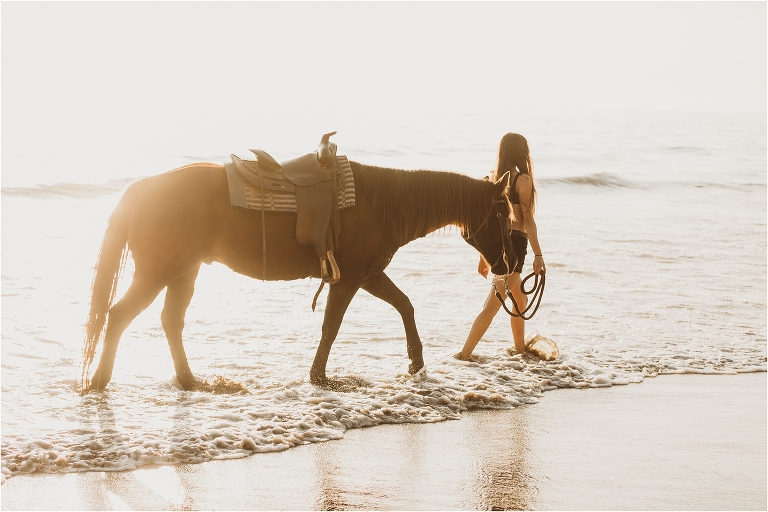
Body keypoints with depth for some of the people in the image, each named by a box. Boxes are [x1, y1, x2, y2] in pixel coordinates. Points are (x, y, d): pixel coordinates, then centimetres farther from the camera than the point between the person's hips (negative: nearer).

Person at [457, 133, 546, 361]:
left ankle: (520, 348, 31)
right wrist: (538, 254, -8)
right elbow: (528, 220, -11)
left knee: (521, 299, 23)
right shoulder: (523, 180, -9)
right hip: (515, 242, -7)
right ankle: (465, 353, -11)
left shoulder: (492, 178, 9)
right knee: (493, 305, -6)